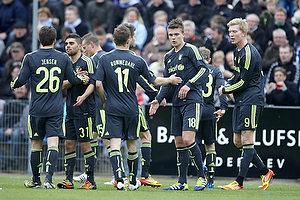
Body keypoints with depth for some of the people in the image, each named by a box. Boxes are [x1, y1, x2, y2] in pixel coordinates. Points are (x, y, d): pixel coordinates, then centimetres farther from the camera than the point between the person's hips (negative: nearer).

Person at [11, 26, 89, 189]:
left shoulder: (30, 58, -4)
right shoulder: (63, 58, 0)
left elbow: (21, 80, -2)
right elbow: (73, 79, 8)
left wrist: (13, 85, 20)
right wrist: (83, 79, 30)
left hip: (36, 109, 0)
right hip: (56, 109, 0)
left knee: (36, 144, 10)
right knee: (53, 144, -5)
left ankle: (36, 180, 20)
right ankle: (48, 177, -21)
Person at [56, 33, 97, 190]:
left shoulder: (86, 62, -6)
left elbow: (92, 84, -13)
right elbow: (63, 85, 7)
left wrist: (83, 97, -30)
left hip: (85, 110, -7)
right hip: (70, 110, 7)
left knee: (85, 145, -5)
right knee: (69, 144, 6)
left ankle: (90, 181, -1)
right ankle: (68, 180, 11)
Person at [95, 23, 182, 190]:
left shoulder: (105, 59, -4)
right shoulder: (137, 61, -2)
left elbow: (99, 84, -7)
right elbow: (154, 81, 6)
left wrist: (104, 101, 11)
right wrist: (170, 80, 25)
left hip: (113, 109, -1)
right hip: (131, 109, 1)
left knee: (115, 144, -5)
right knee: (132, 145, 13)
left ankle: (119, 179, -22)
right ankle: (133, 181, 24)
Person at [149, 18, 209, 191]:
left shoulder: (191, 50, -4)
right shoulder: (169, 57, 18)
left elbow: (204, 69, -11)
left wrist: (189, 85, -19)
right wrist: (158, 100, 11)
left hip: (192, 100, -8)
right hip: (177, 103, 8)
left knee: (188, 139, -18)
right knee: (179, 143, 6)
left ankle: (202, 177, -5)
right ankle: (182, 183, 10)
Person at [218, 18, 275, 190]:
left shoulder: (250, 53, -16)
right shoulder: (238, 51, 15)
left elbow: (243, 82, -16)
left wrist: (225, 90, -5)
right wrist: (227, 86, 9)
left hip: (251, 100, -10)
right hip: (241, 102, 10)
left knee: (247, 140, -9)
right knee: (238, 141, 9)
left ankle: (239, 182, -10)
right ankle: (265, 172, 18)